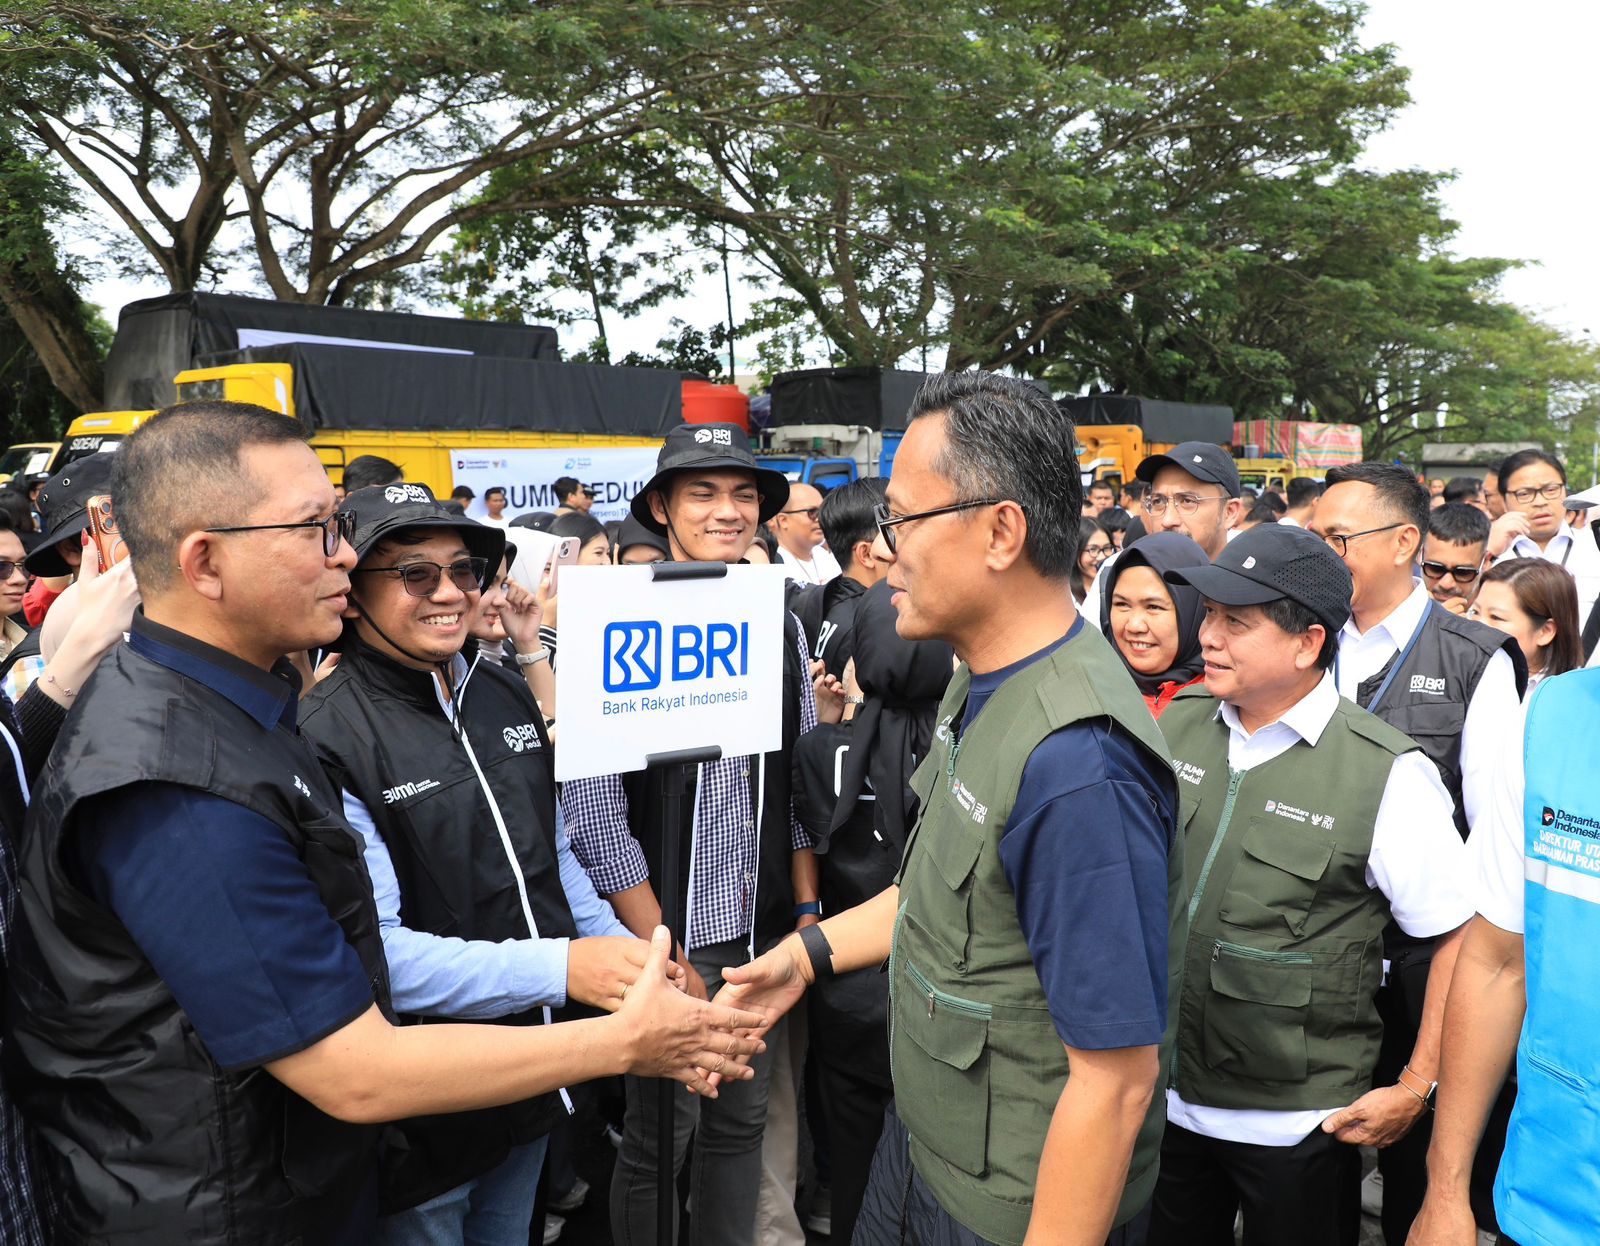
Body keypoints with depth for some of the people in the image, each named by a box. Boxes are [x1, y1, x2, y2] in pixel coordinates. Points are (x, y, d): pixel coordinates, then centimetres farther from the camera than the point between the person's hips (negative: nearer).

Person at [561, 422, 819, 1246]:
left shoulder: (782, 629, 3)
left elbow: (800, 789, 9)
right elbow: (593, 813, -13)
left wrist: (805, 913, 6)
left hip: (764, 933, 5)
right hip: (668, 933, -4)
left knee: (741, 1123, 18)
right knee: (659, 1139, 10)